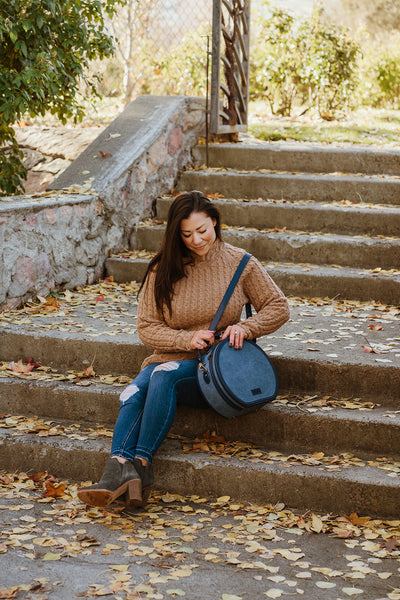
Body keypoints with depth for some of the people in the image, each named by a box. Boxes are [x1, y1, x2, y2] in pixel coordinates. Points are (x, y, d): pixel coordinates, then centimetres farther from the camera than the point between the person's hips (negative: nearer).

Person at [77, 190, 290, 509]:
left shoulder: (239, 263, 2)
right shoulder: (163, 270, 6)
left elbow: (278, 308, 6)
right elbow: (147, 327, 4)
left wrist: (245, 328, -13)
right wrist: (187, 339, -13)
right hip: (173, 357, 3)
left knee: (164, 374, -33)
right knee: (132, 395, -29)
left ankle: (141, 465, -35)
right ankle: (117, 473, -45)